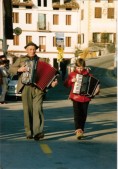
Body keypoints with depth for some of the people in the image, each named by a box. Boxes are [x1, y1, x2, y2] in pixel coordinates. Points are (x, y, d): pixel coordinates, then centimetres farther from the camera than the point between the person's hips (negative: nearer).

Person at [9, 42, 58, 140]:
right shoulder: (21, 59, 15)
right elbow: (11, 69, 12)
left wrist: (52, 82, -5)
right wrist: (19, 69, -8)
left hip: (38, 87, -1)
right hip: (26, 87, 1)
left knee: (38, 108, -14)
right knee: (28, 110, 2)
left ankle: (38, 132, -20)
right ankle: (29, 133, 9)